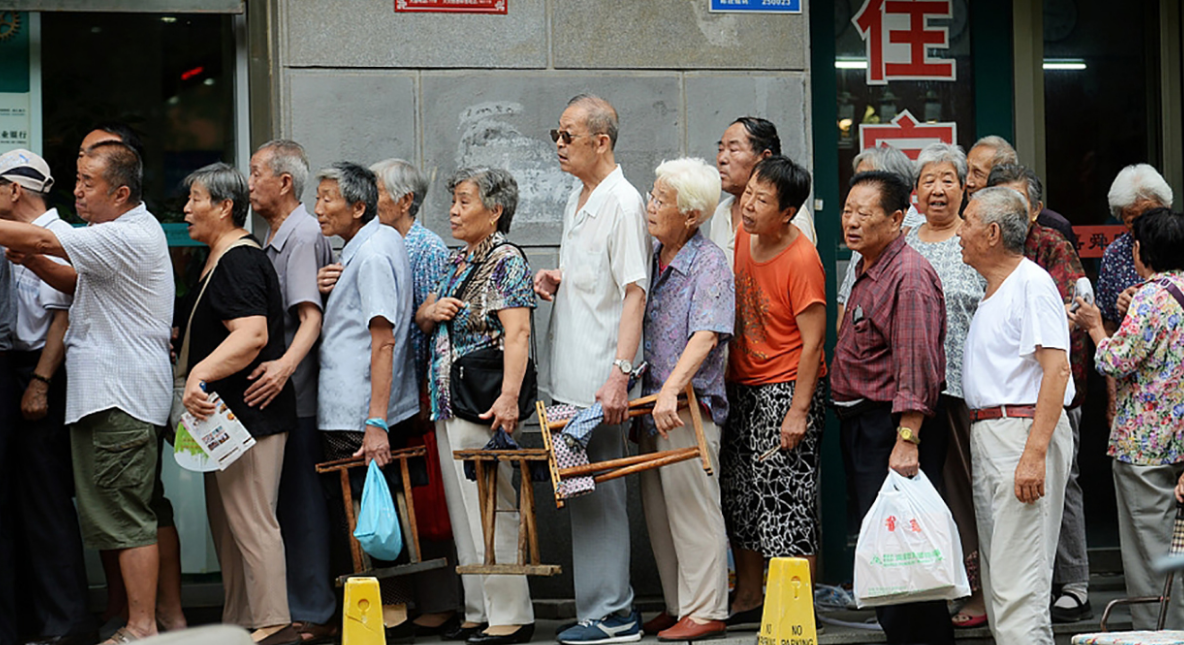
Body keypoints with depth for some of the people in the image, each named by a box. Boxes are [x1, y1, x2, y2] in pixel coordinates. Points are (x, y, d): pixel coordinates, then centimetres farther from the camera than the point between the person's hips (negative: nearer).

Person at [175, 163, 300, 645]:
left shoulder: (239, 262, -15)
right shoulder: (219, 261, 20)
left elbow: (253, 335, -28)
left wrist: (201, 372, -37)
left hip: (248, 413, -11)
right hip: (226, 413, 11)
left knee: (251, 522, -10)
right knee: (227, 523, 13)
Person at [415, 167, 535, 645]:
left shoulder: (507, 260, -8)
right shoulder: (457, 261, 18)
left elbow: (517, 335, -18)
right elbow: (421, 320, 26)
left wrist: (509, 396, -27)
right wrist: (432, 310, 1)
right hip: (447, 401, 9)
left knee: (490, 507, -7)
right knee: (463, 512, 11)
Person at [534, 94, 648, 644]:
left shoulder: (623, 202, -12)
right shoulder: (576, 200, 16)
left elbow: (634, 293, -18)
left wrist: (619, 373, -25)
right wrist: (554, 279, 6)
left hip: (599, 378, -9)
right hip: (570, 374, 9)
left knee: (598, 493, -5)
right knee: (583, 491, 12)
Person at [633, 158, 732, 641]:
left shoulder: (710, 262, -10)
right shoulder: (650, 257, 11)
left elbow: (706, 336, -22)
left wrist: (671, 391, -32)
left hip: (689, 406, -7)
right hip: (651, 404, 7)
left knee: (692, 510, -2)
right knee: (659, 511, 11)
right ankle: (678, 606, 20)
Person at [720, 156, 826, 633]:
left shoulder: (801, 260, -19)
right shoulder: (741, 236, 4)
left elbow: (813, 340, -19)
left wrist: (798, 411, -21)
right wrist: (728, 373, 17)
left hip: (787, 389, -8)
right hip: (742, 386, 9)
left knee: (787, 500, -8)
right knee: (739, 495, 13)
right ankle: (749, 600, 24)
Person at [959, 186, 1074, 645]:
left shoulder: (1032, 283, -11)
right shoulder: (994, 290, 20)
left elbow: (1056, 369, -20)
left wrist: (1035, 453, -26)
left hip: (1024, 432, -10)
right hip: (986, 434, 10)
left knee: (1019, 579, -13)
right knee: (997, 576, 12)